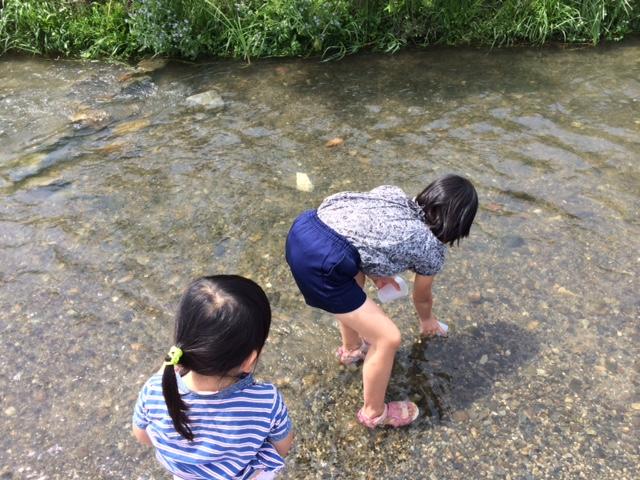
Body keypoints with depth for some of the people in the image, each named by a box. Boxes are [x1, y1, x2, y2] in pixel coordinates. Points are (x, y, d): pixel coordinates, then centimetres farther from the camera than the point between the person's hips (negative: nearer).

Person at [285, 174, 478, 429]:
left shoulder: (393, 193, 22)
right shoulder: (432, 249, 11)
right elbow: (422, 298, 29)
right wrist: (428, 321, 51)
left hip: (301, 230, 8)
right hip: (320, 265, -8)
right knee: (388, 338, 8)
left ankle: (351, 349, 56)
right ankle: (374, 413, 31)